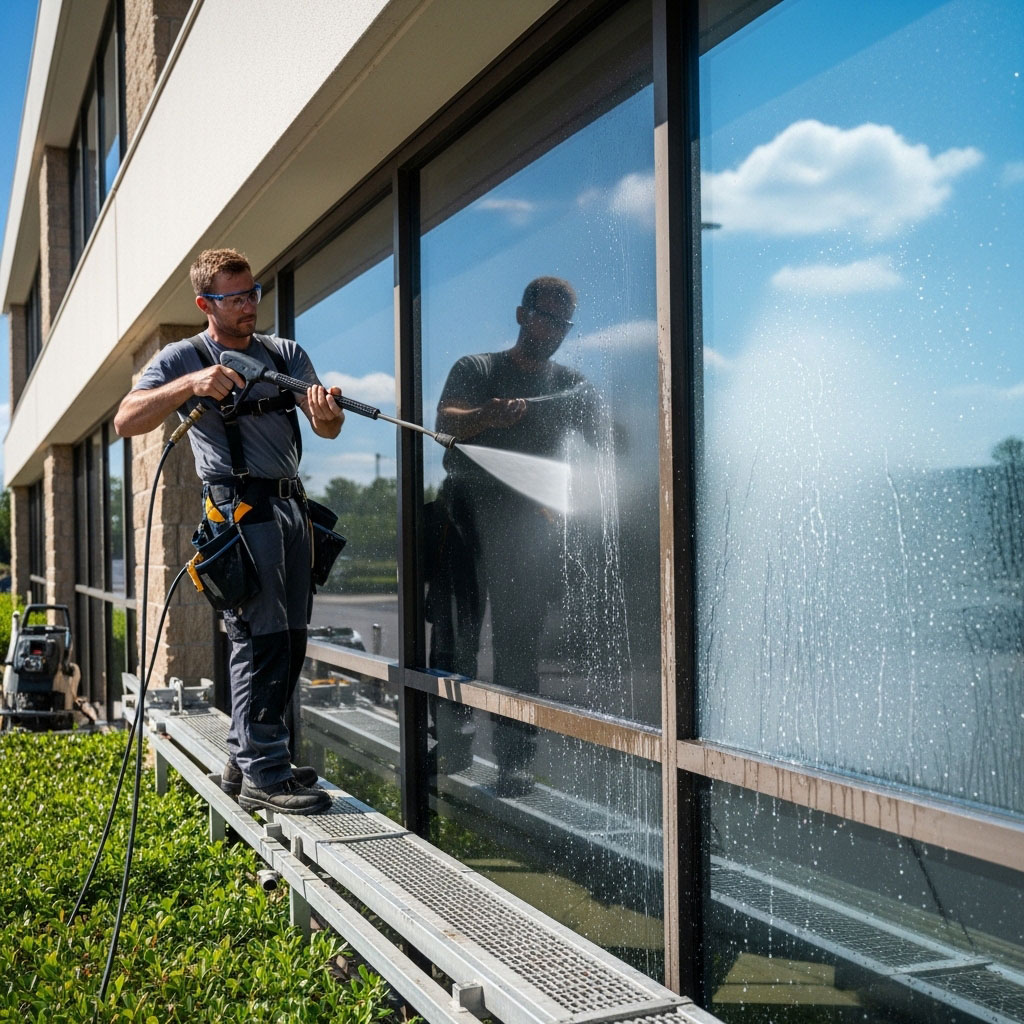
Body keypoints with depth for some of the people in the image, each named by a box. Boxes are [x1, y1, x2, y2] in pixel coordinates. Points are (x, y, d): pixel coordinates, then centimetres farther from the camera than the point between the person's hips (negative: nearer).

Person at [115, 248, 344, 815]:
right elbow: (126, 421, -10)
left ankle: (244, 758, 20)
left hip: (290, 505, 7)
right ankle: (263, 776, -4)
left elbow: (328, 426, 7)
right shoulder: (184, 358, 2)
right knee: (260, 637, -9)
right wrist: (189, 384, -22)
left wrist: (327, 414, -18)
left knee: (289, 639, 9)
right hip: (240, 507, -6)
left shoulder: (286, 353, 16)